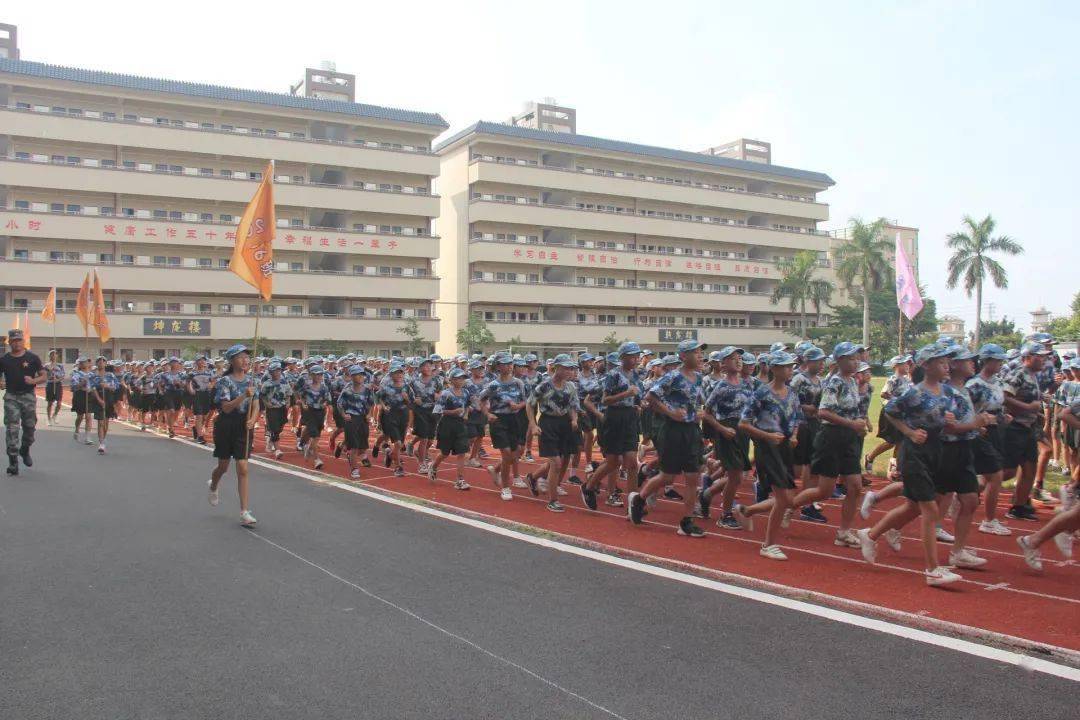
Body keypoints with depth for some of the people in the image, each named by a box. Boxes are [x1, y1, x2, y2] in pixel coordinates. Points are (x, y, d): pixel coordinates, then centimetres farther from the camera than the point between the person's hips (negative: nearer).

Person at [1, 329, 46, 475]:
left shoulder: (32, 358, 1)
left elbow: (44, 376, 3)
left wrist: (33, 380, -16)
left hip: (28, 396, 0)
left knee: (29, 427, 10)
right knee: (12, 430, -7)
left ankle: (25, 450, 39)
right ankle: (13, 463, -6)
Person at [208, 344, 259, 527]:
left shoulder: (250, 380, 3)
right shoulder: (225, 381, -10)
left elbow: (256, 404, 2)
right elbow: (226, 407, -19)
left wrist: (252, 420, -18)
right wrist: (244, 396, -33)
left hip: (244, 427, 3)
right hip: (226, 426, -2)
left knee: (243, 469, -4)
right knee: (223, 466, 14)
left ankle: (245, 512, -4)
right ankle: (213, 487, 50)